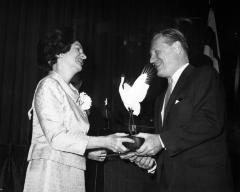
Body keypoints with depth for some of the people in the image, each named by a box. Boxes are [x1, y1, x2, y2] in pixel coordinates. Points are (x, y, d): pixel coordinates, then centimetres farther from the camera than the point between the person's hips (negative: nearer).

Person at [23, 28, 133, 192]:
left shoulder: (72, 92, 15)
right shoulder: (49, 85, -7)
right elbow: (57, 138, -16)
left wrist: (89, 152, 4)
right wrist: (105, 142, -16)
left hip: (72, 173, 7)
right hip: (50, 171, -7)